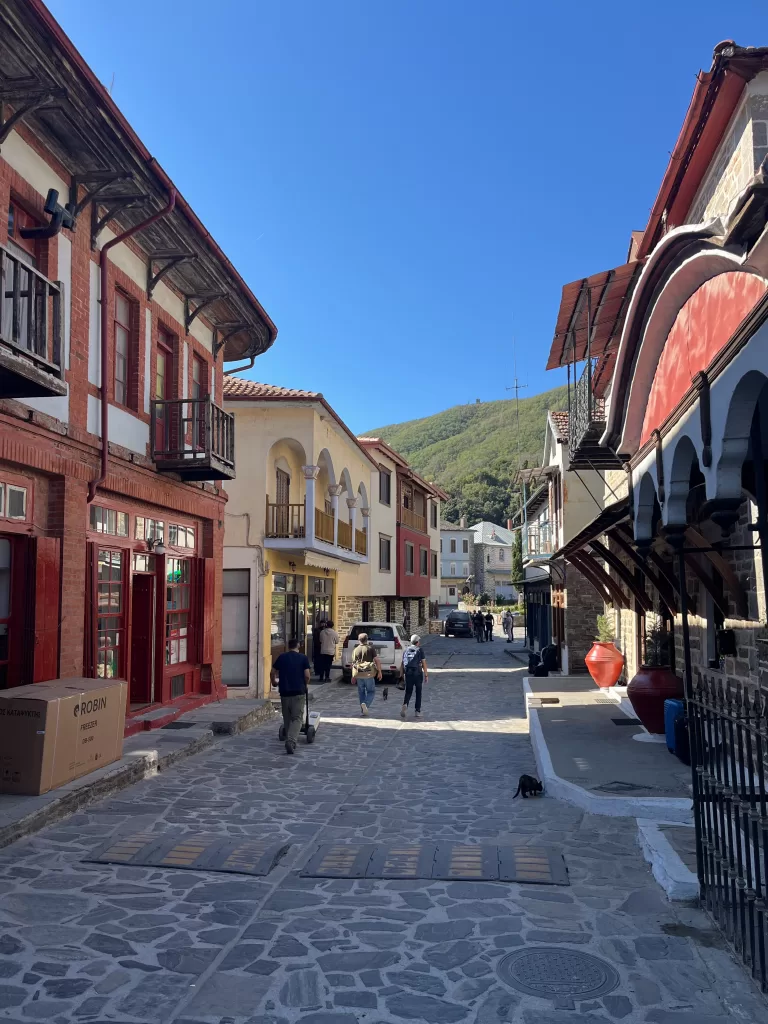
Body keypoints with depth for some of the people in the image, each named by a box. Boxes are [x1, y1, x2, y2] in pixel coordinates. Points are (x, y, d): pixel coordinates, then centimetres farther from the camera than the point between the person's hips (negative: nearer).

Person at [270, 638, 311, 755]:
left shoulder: (282, 657, 7)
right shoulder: (303, 658, 0)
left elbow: (272, 672, 8)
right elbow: (307, 675, -6)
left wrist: (274, 682, 27)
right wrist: (305, 684, 14)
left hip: (284, 692, 3)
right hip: (299, 692, -3)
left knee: (287, 719, 15)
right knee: (297, 718, -2)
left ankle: (289, 740, 19)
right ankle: (291, 740, -21)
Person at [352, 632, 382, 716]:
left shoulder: (355, 650, 4)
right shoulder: (371, 648, -3)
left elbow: (353, 663, 5)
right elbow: (377, 660, -8)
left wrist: (353, 676, 13)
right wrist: (379, 672, -1)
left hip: (359, 674, 2)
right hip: (369, 674, -2)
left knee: (361, 692, 14)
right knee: (371, 691, 9)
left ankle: (363, 711, 13)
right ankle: (366, 704, -17)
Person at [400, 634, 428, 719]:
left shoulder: (406, 650, 8)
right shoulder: (420, 650, -3)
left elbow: (403, 663, 9)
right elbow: (424, 664, -6)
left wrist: (403, 674, 16)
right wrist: (426, 675, -2)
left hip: (408, 674, 2)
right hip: (418, 673, -2)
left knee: (408, 692, 9)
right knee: (418, 692, 11)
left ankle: (405, 704, -18)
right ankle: (418, 711, 11)